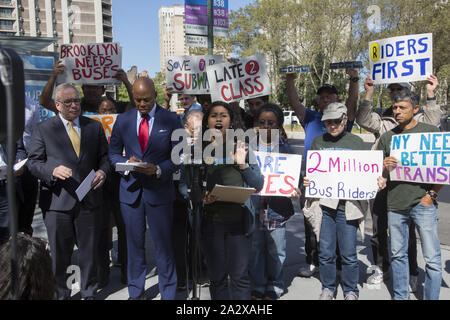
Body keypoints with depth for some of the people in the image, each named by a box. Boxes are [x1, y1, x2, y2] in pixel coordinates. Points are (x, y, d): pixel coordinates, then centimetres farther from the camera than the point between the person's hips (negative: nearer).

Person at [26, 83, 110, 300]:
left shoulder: (95, 127, 10)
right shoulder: (43, 129, 3)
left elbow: (104, 156, 13)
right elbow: (33, 162, 1)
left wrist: (102, 171, -8)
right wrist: (53, 171, -18)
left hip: (88, 200, 2)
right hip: (57, 201, -2)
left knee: (88, 251, 12)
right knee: (59, 254, 9)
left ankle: (89, 293, 30)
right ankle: (59, 294, 28)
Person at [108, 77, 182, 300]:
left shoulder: (171, 120, -2)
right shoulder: (123, 120, 6)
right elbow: (113, 153, 10)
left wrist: (158, 169, -18)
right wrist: (127, 163, -11)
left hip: (159, 190, -2)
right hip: (130, 190, 3)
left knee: (163, 245, 4)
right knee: (134, 244, 14)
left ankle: (168, 294, 21)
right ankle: (136, 292, 31)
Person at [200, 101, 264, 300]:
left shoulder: (242, 147, 5)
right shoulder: (200, 150, 4)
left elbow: (258, 185, 3)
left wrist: (243, 164, -12)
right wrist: (201, 198, -14)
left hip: (238, 220, 0)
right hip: (211, 221, 1)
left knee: (239, 276, 3)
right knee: (217, 276, 10)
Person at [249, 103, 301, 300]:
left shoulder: (285, 149, 3)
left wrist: (294, 190, -15)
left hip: (277, 208, -1)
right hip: (253, 206, 1)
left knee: (276, 250, 9)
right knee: (255, 248, 10)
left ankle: (274, 286, 29)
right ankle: (258, 286, 27)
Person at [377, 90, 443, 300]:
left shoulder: (431, 132, 3)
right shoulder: (387, 137, 11)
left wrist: (432, 194, -6)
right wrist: (385, 167, -10)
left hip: (423, 204, -3)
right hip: (395, 205, 3)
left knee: (432, 258, 0)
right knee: (397, 255, 12)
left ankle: (431, 297, 16)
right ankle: (400, 296, 27)